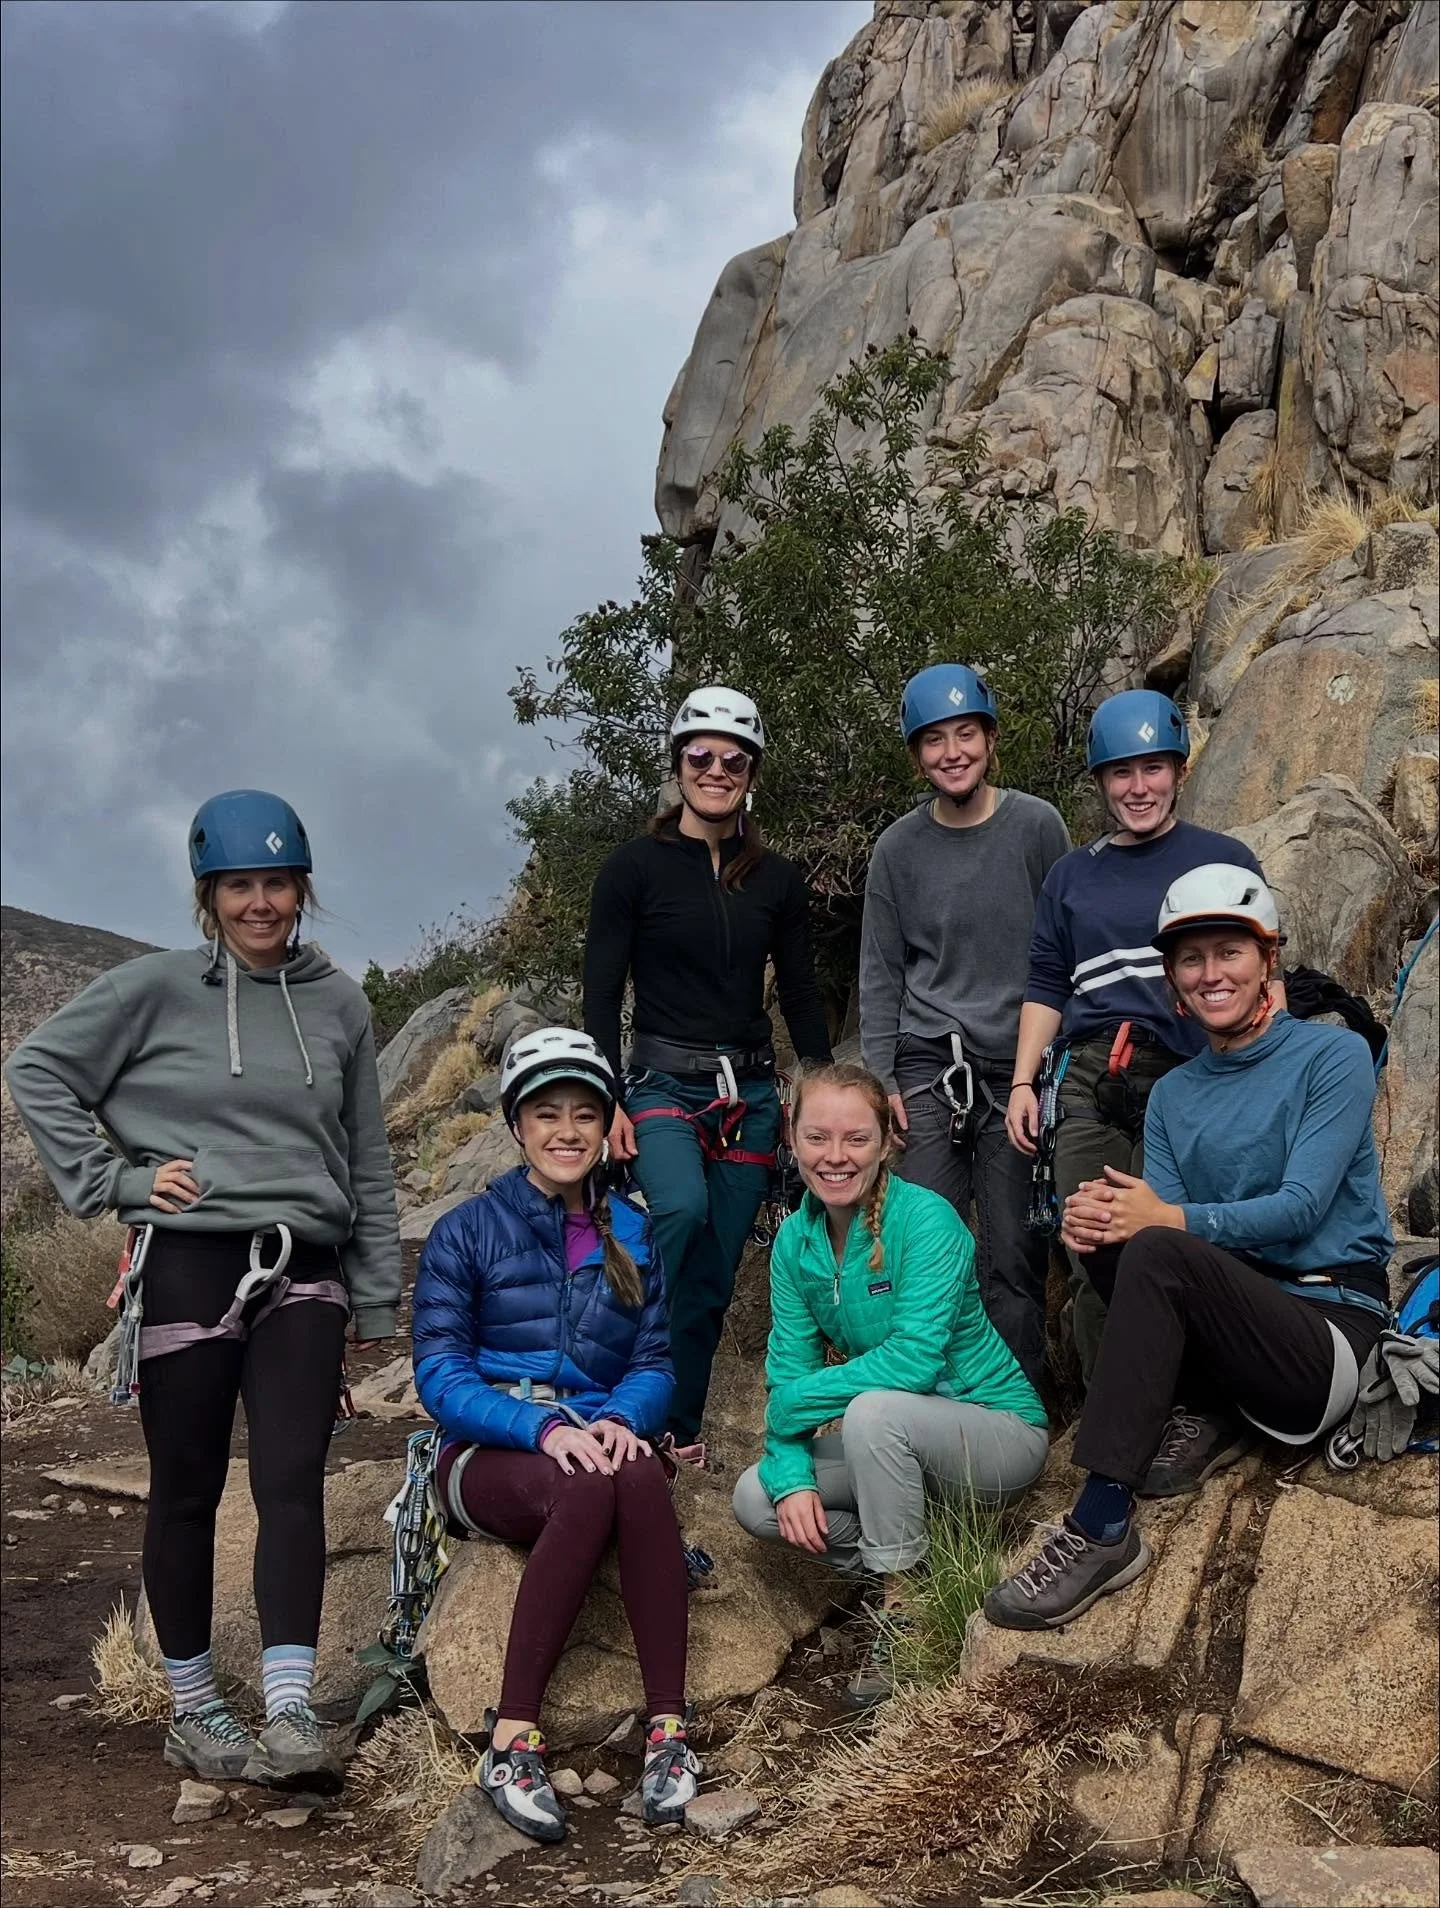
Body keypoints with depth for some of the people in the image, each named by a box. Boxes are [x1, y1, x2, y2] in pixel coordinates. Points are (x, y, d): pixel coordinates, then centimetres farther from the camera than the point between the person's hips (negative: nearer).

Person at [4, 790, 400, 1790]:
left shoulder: (339, 1002, 9)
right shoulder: (157, 988, 0)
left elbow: (368, 1159, 14)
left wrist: (378, 1297, 13)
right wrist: (111, 1179, -4)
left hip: (304, 1273, 2)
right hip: (188, 1266, -2)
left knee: (293, 1484, -10)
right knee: (187, 1494, 7)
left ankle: (290, 1713, -11)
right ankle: (195, 1710, 21)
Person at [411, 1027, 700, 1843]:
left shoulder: (631, 1234, 12)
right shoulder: (468, 1232, 2)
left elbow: (654, 1361, 8)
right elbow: (441, 1375, -5)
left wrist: (620, 1419, -16)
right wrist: (545, 1426, -22)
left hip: (602, 1434, 3)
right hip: (491, 1452, -2)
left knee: (639, 1476, -35)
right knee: (586, 1492, -36)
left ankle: (670, 1728, -30)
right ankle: (513, 1740, -29)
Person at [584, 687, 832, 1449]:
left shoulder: (776, 879, 7)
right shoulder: (634, 867, -4)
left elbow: (802, 995, 12)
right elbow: (601, 994, -5)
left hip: (750, 1093, 4)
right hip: (662, 1085, -4)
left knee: (713, 1278, 6)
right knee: (683, 1208, -32)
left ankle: (679, 1431, 20)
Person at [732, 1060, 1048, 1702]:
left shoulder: (925, 1219, -22)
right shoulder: (795, 1239, -4)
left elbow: (916, 1359, -31)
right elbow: (789, 1368, -4)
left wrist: (792, 1402, -24)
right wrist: (793, 1478, -20)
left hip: (1000, 1429, -6)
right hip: (898, 1436, 7)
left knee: (874, 1411, -35)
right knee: (757, 1499, -9)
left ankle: (907, 1605, -16)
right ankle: (912, 1563, 4)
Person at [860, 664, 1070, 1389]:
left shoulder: (1036, 826, 2)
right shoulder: (899, 848, 7)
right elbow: (880, 974, 10)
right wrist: (881, 1080, 3)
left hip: (1018, 1071, -1)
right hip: (925, 1070, 1)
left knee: (1015, 1258, -1)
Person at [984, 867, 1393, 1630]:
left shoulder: (1333, 1056, -3)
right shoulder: (1173, 1093, 14)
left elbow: (1302, 1207, -13)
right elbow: (1162, 1212, 2)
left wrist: (1171, 1219, -24)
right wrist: (1102, 1218, -21)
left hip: (1330, 1332, -6)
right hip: (1235, 1318, 6)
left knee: (1158, 1253, -32)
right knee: (1099, 1221, -13)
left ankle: (1101, 1529, -34)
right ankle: (1203, 1417, -7)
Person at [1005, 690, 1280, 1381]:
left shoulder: (1223, 859, 11)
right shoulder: (1072, 874, 20)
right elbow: (1047, 985, 20)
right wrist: (1022, 1082, 12)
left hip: (1189, 1078, -3)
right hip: (1089, 1084, 3)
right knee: (1090, 1259, -3)